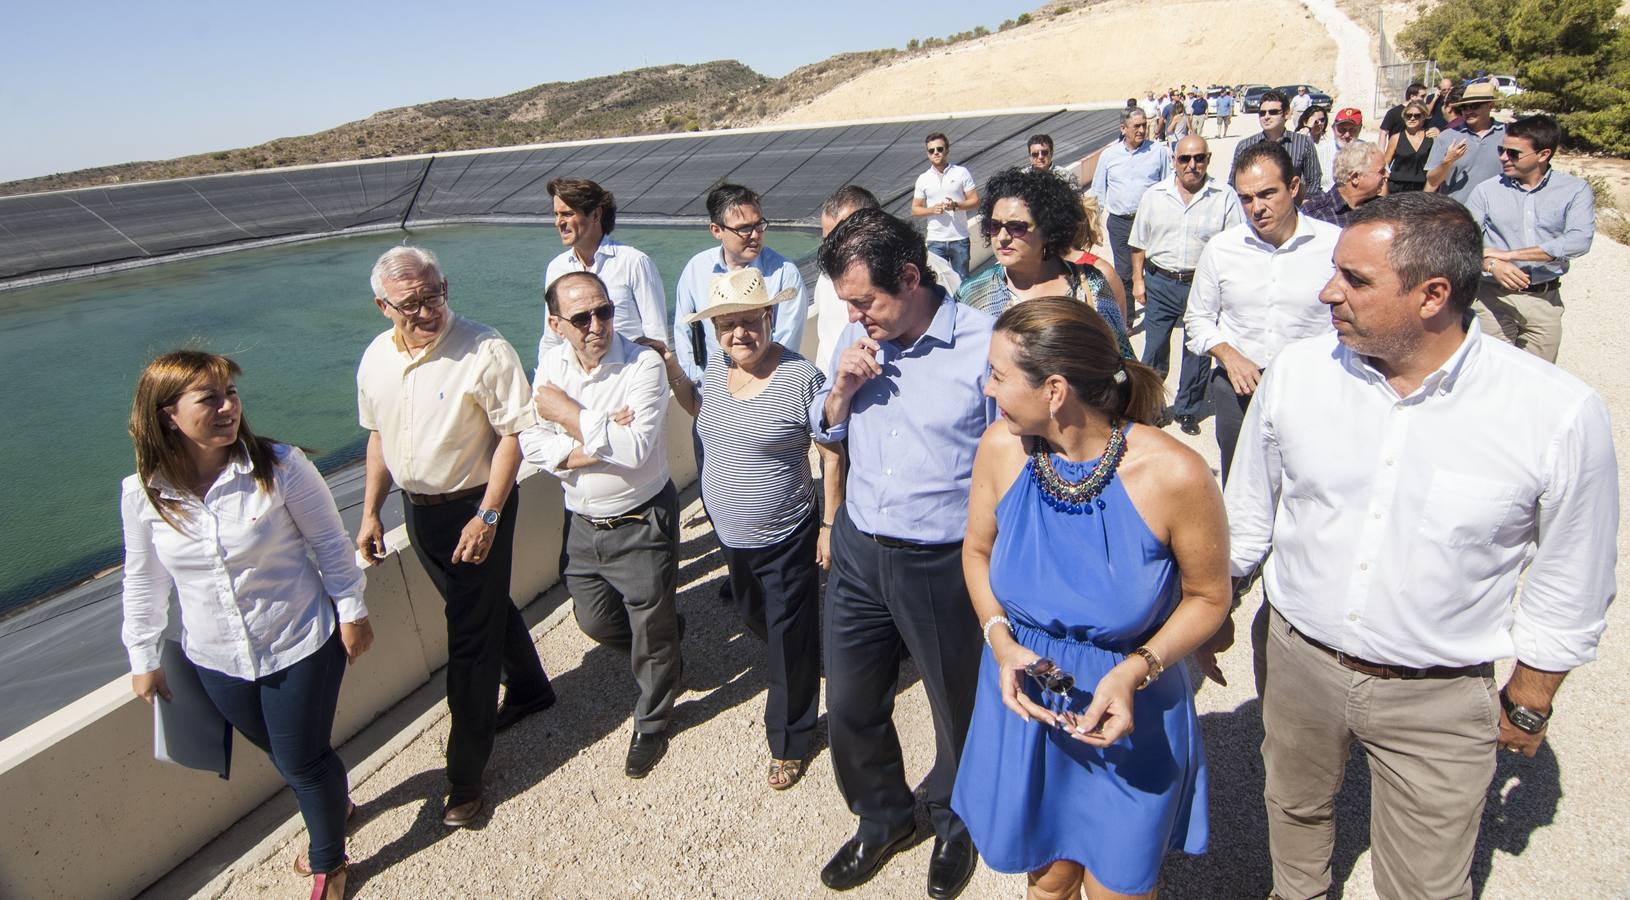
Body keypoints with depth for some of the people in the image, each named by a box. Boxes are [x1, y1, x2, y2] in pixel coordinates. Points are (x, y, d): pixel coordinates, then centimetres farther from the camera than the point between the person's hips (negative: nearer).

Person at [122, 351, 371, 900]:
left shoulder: (280, 466, -19)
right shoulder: (142, 493, -9)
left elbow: (330, 542, -9)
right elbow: (143, 581, 4)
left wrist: (352, 611, -5)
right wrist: (143, 659, 10)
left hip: (302, 645, -4)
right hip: (217, 660, 4)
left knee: (302, 760, 8)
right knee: (280, 753, 23)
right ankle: (334, 801, 54)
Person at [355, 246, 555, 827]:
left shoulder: (485, 352, -20)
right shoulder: (376, 359, 1)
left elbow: (512, 434, -19)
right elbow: (378, 434, 13)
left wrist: (487, 517, -22)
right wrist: (370, 512, 11)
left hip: (475, 508, -7)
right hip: (418, 510, 7)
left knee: (470, 639, 0)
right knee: (488, 608, 24)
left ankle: (466, 775, 14)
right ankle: (530, 690, 48)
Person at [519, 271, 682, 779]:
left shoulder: (643, 365, -20)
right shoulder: (551, 366, -2)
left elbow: (635, 449, -31)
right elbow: (532, 445, -9)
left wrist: (569, 414, -23)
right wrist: (598, 443, -23)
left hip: (641, 524, -5)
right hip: (583, 524, 6)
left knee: (652, 631, 10)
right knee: (594, 619, 20)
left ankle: (651, 724, 37)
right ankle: (666, 664, 51)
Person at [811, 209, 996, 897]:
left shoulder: (984, 346, -17)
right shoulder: (860, 337, -1)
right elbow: (825, 431, 11)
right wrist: (842, 388, -11)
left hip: (943, 563, -4)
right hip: (857, 552, 5)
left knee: (957, 709, 18)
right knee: (849, 707, 17)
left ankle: (954, 823, 48)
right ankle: (882, 819, 45)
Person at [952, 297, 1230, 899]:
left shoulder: (1174, 475, -25)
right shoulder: (1000, 447, -16)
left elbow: (1208, 596, -8)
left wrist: (1134, 672, -23)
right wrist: (1000, 639, -14)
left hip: (1128, 718, -2)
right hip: (1023, 701, 3)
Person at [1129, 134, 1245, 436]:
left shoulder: (1226, 199, -3)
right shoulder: (1153, 196, 5)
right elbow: (1139, 243, 10)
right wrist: (1138, 280, 6)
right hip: (1160, 283, 1)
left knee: (1197, 351, 9)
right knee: (1155, 347, 6)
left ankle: (1188, 410, 25)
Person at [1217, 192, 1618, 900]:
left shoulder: (1559, 413, -18)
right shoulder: (1296, 372, -12)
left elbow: (1569, 585, -3)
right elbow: (1248, 514, 3)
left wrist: (1528, 702, 5)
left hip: (1439, 699, -2)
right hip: (1299, 660, 3)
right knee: (1293, 809, 25)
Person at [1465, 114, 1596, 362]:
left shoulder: (1575, 191, 0)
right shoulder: (1486, 191, 0)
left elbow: (1579, 241, -15)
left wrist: (1510, 254, -19)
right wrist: (1492, 265, -27)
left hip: (1545, 300, 1)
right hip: (1493, 297, -1)